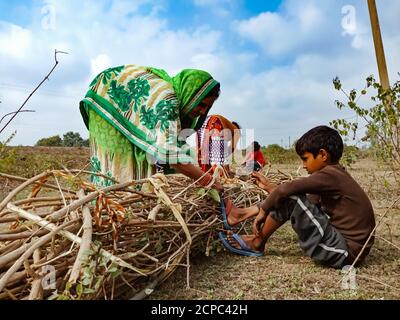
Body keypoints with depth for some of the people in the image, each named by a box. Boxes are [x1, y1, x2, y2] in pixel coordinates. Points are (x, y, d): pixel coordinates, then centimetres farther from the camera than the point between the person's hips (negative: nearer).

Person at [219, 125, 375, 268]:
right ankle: (243, 213, 12)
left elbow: (285, 189, -27)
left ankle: (256, 244, 0)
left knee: (291, 198, -18)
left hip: (345, 252, -10)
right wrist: (269, 186, 11)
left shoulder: (329, 175, -19)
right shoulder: (336, 175, 10)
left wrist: (262, 211, -13)